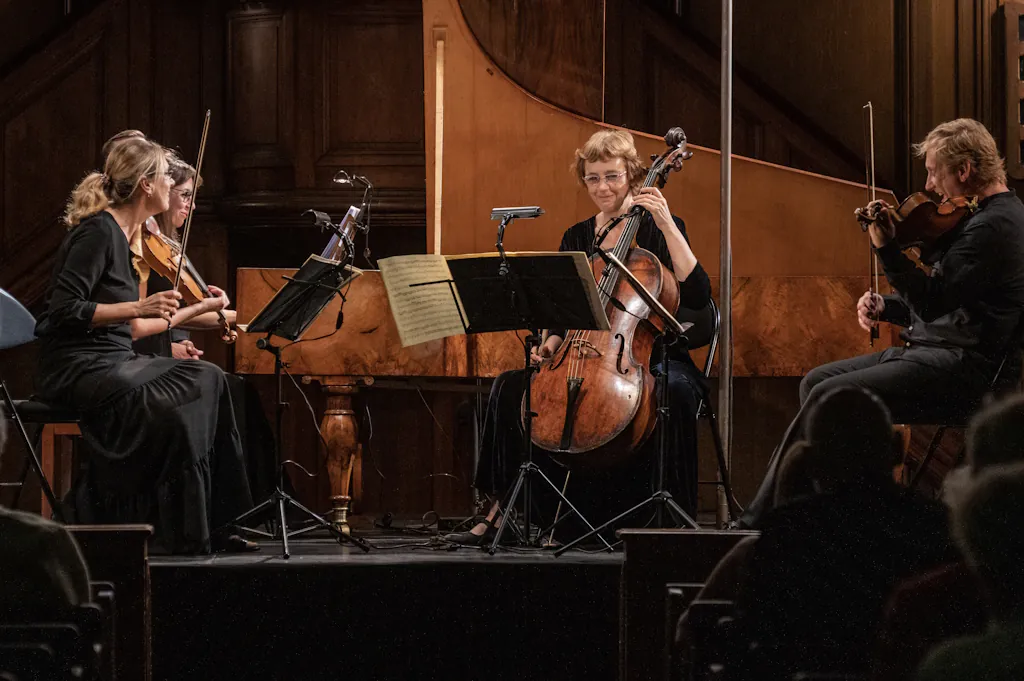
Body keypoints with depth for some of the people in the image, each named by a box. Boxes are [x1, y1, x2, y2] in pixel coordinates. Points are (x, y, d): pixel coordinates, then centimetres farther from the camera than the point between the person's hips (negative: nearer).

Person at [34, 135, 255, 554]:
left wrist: (199, 309, 26)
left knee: (208, 381, -9)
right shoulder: (98, 231, -12)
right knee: (170, 407, -32)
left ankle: (211, 526, -10)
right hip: (76, 367, -9)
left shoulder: (123, 235, 17)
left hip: (114, 362, 9)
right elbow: (64, 311, -20)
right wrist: (138, 307, -27)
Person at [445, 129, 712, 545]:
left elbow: (697, 295, -16)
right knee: (511, 386, -19)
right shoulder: (576, 239, 13)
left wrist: (667, 225, -20)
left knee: (675, 389, -39)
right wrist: (551, 345, -7)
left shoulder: (657, 230, -1)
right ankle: (502, 508, -12)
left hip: (650, 357, -4)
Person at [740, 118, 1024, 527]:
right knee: (815, 382, 8)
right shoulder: (982, 217, 16)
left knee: (828, 397, -19)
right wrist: (885, 308, 7)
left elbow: (932, 302, -25)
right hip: (938, 351, 11)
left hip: (965, 370, -11)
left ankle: (760, 521, -13)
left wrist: (886, 247, -28)